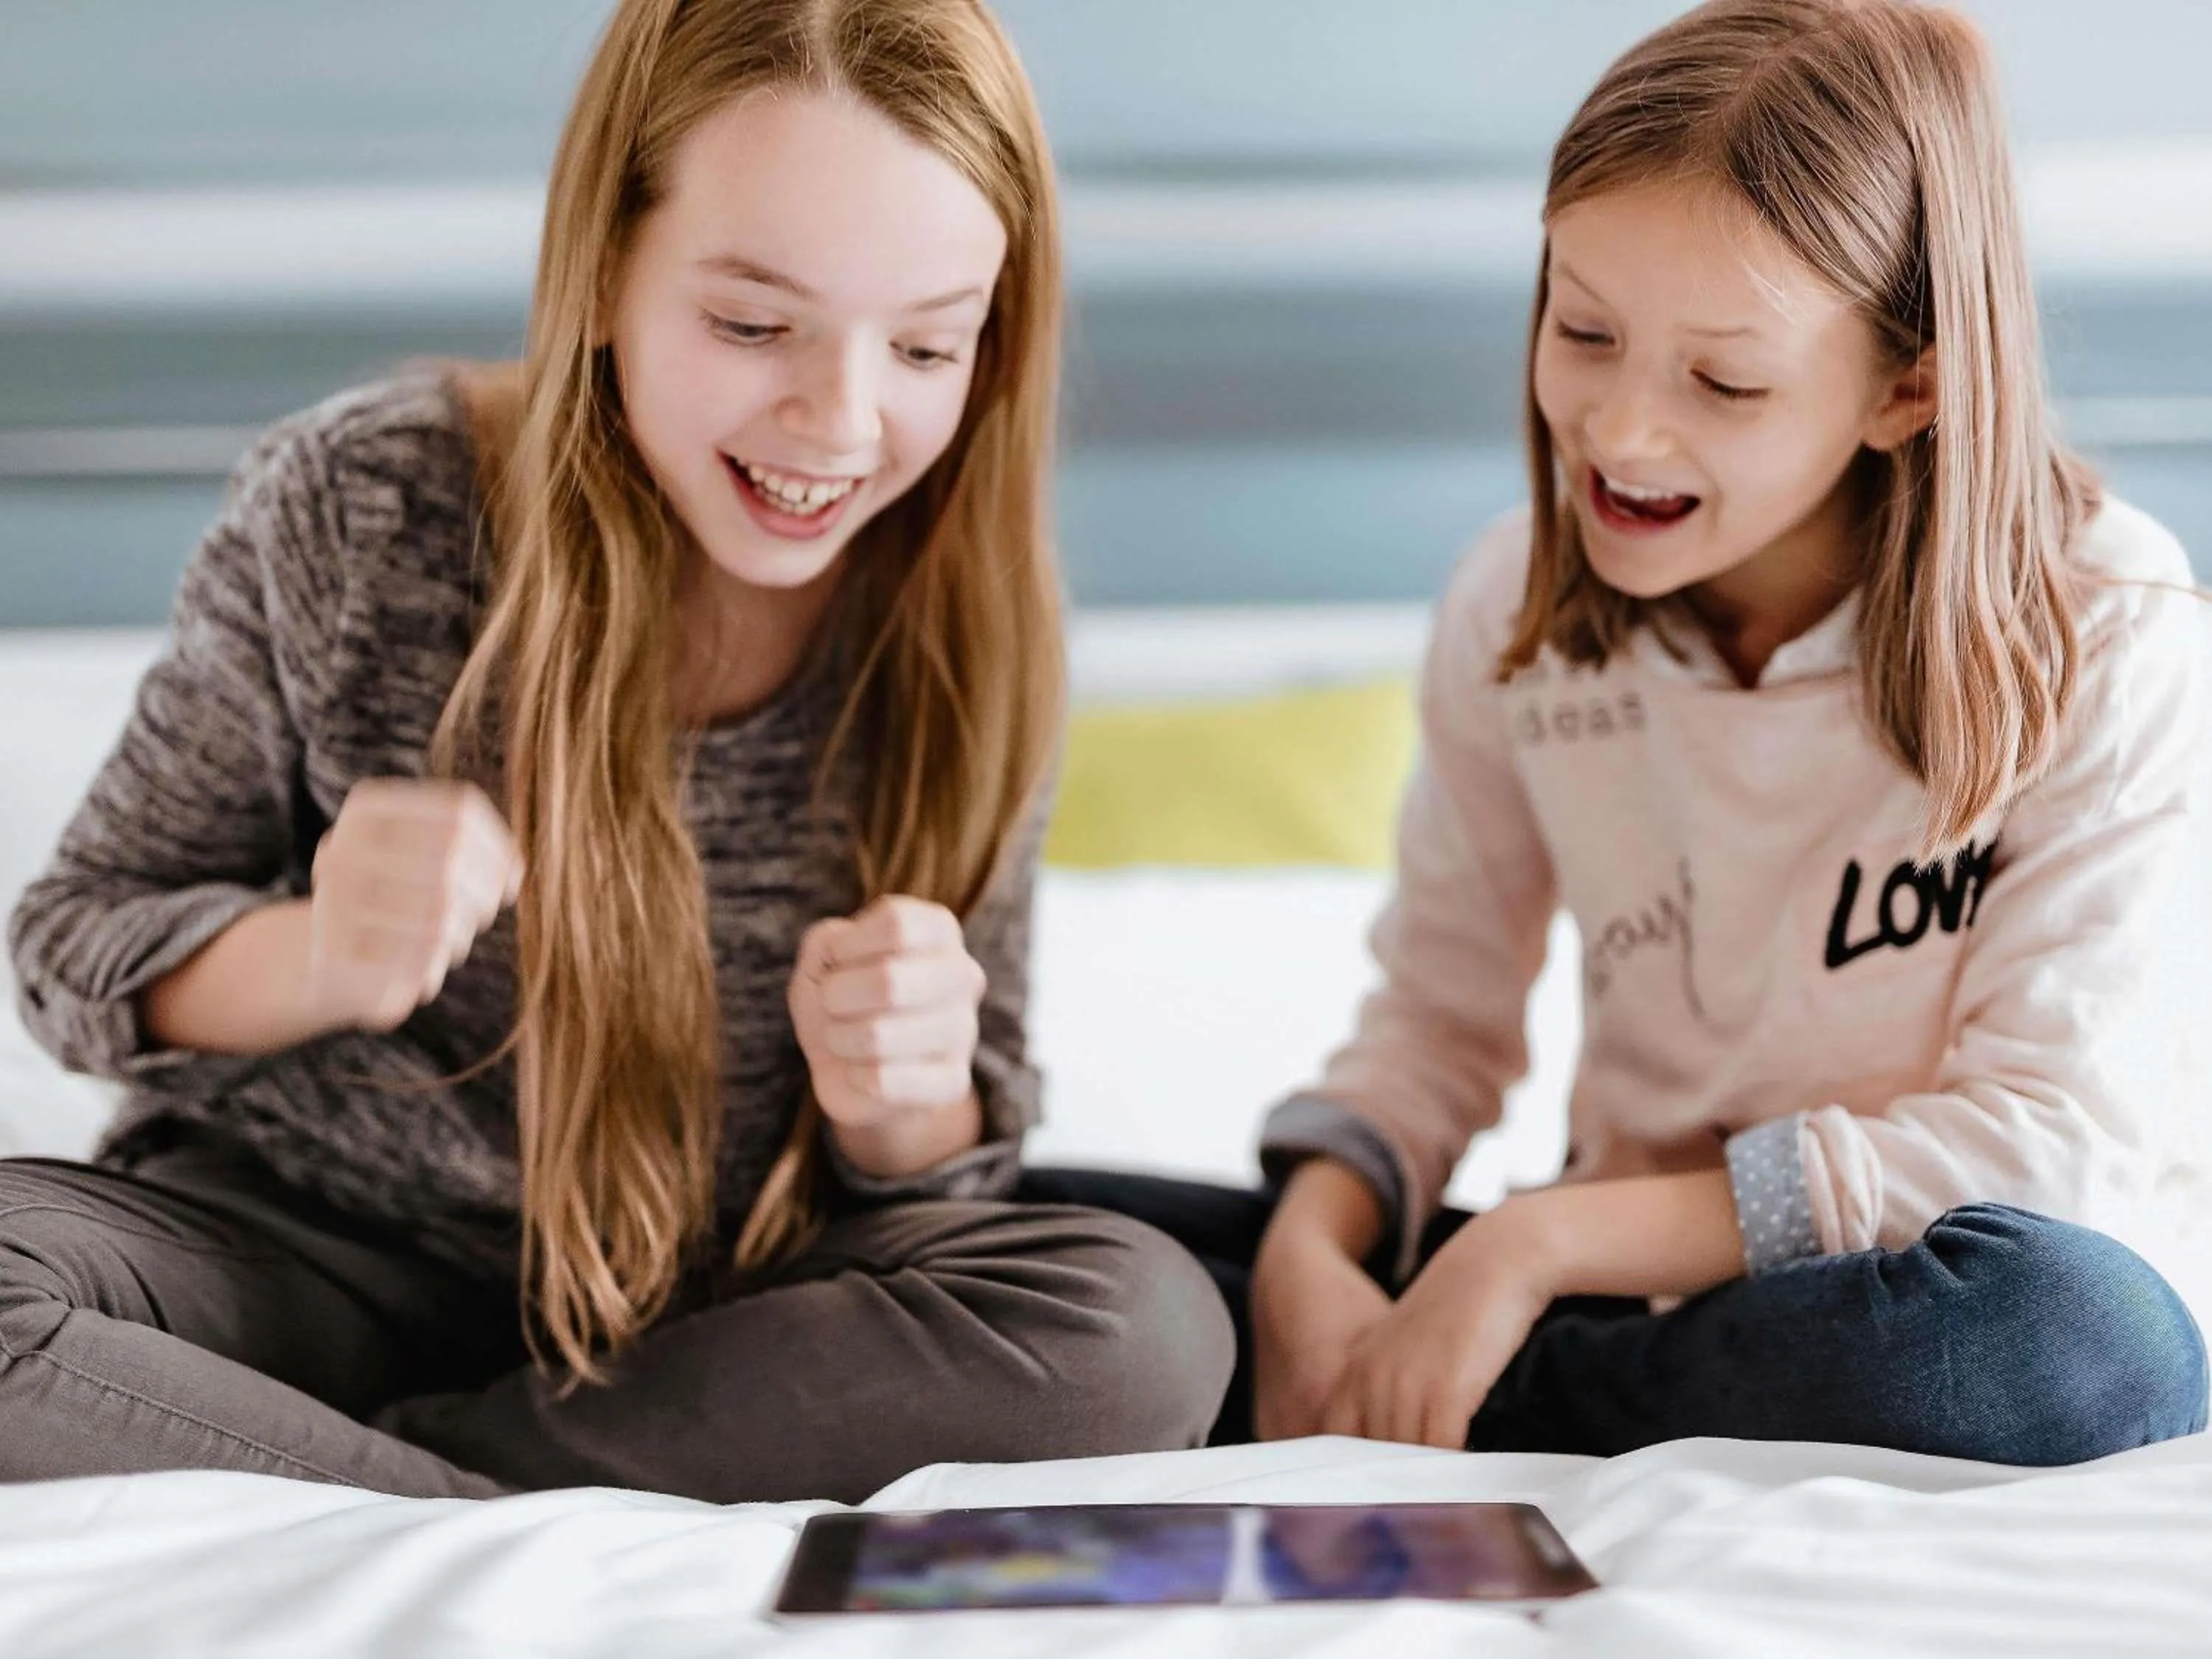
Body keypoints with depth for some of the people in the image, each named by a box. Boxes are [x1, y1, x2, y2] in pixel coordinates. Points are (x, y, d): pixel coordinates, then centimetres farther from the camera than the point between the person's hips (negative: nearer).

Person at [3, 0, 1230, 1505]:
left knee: (1145, 1332, -27)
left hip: (685, 1321, 2)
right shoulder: (356, 507, -14)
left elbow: (945, 1161, 1)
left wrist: (894, 1103, -25)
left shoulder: (966, 645, -8)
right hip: (292, 1250, -2)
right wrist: (312, 957, -28)